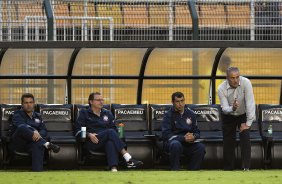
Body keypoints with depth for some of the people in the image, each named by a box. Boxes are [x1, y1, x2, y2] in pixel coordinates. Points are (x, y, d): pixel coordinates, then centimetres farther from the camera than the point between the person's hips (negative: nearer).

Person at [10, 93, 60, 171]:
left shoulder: (37, 116, 22)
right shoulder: (17, 114, 8)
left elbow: (44, 131, 11)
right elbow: (20, 125, -15)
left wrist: (38, 134, -16)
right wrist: (34, 132, -34)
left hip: (31, 143, 3)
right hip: (18, 144, -3)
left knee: (38, 145, -36)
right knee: (22, 128, -35)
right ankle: (47, 144, -46)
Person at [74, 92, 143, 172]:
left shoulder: (107, 113, 26)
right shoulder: (84, 113, 15)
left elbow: (114, 129, 20)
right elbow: (78, 130, 5)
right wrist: (89, 135, -13)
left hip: (105, 142, 3)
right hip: (91, 143, -3)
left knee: (110, 143, -38)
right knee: (110, 132, -32)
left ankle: (114, 168, -63)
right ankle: (128, 159, -46)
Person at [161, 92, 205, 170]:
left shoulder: (190, 114, 11)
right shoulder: (169, 115, -1)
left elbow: (197, 132, 14)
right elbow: (166, 134, -11)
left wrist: (193, 137, -13)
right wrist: (183, 138, -21)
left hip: (188, 143, 4)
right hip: (172, 141, -4)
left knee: (200, 147, -25)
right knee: (176, 145, -39)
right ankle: (175, 171, -29)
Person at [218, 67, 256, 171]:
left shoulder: (245, 83, -27)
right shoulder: (221, 89, -23)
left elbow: (250, 103, -27)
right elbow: (225, 109, -25)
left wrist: (248, 123, -29)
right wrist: (233, 108, -49)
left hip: (243, 115, -1)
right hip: (229, 117, 1)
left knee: (245, 137, -17)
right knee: (228, 142, 1)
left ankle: (246, 167, -17)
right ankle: (228, 168, 13)